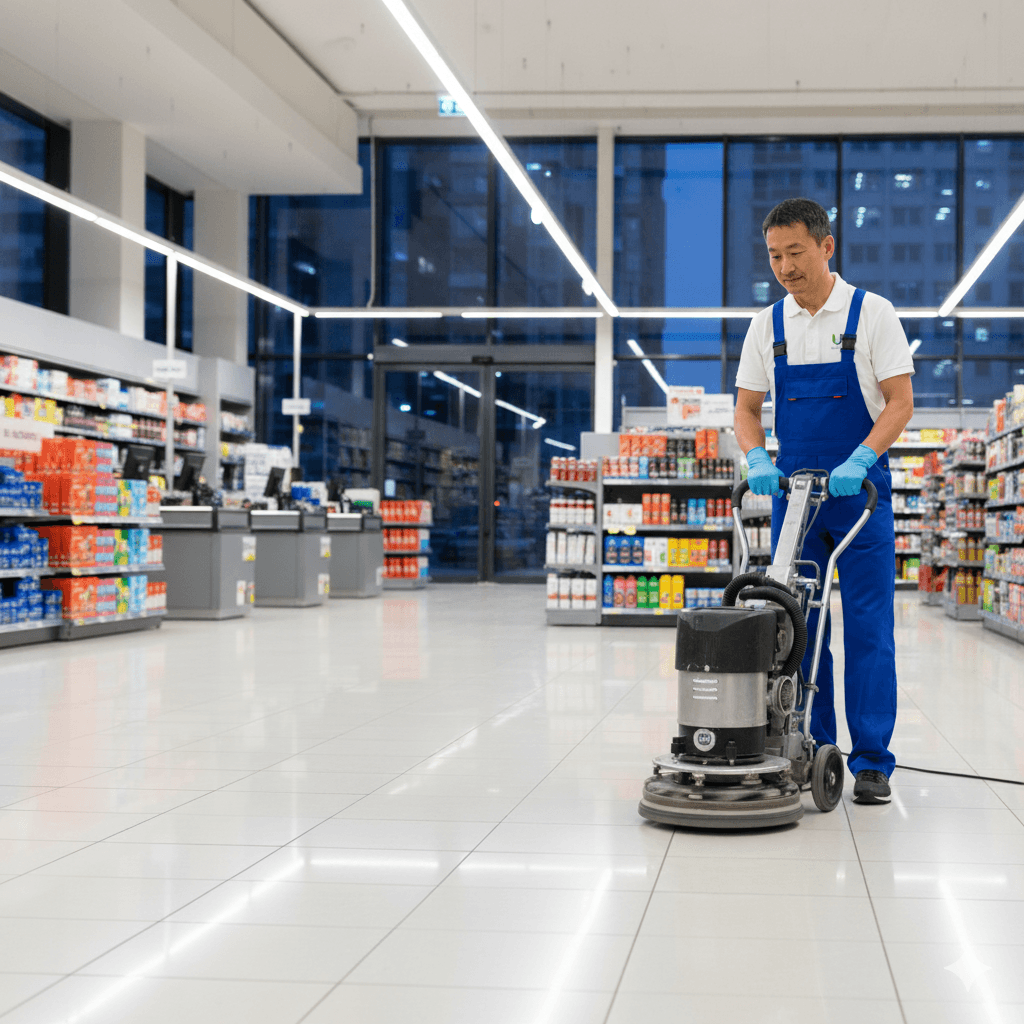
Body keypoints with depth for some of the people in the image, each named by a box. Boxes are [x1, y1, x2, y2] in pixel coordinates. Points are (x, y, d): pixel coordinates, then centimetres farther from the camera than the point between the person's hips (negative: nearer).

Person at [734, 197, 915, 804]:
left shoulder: (872, 314, -5)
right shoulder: (768, 326, 6)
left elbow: (901, 401, -9)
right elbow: (747, 408, 8)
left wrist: (858, 461, -23)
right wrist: (757, 459, -12)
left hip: (861, 490, -4)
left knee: (868, 630, -4)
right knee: (798, 627, 5)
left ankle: (872, 762, 1)